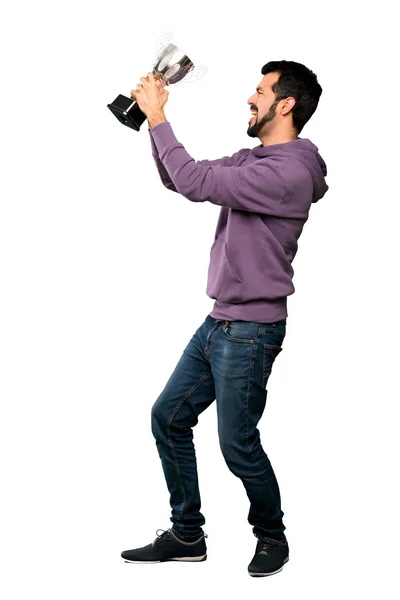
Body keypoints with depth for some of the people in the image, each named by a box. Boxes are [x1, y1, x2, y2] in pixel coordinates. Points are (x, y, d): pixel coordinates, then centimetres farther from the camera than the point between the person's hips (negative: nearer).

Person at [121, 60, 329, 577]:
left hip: (252, 330, -9)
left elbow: (196, 183, -26)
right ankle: (187, 536, 22)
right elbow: (178, 181, 15)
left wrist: (158, 118, -18)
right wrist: (154, 117, 3)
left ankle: (272, 536, 26)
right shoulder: (251, 160, 11)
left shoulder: (289, 171, -20)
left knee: (238, 445, 0)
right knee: (168, 417, 10)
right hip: (218, 322, 9)